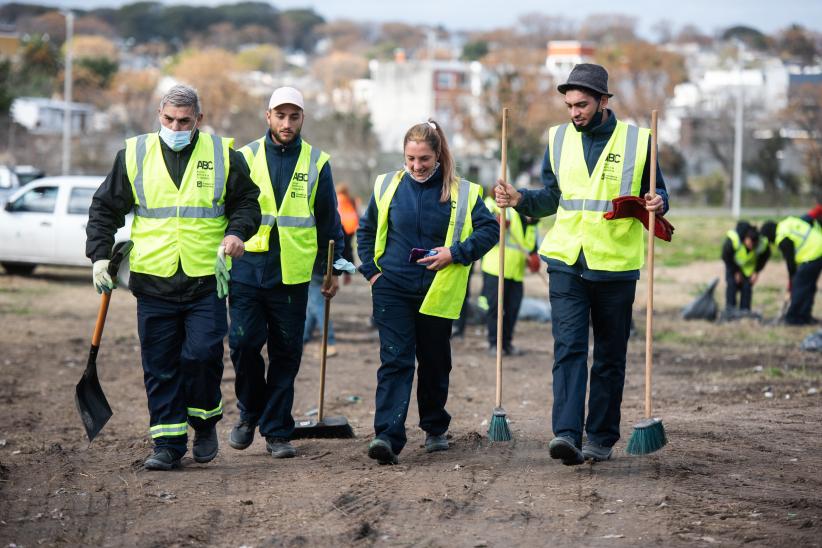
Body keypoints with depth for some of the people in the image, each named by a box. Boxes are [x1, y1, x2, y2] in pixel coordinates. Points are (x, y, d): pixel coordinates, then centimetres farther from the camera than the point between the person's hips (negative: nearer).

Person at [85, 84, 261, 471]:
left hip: (206, 279, -1)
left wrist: (237, 232, -8)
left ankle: (204, 421, 16)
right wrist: (99, 255, 2)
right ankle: (168, 444, 8)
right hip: (154, 281, 1)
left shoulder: (222, 156, 4)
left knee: (202, 354, -10)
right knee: (160, 367, 2)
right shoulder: (134, 156, 6)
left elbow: (247, 202, 12)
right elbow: (105, 208, 12)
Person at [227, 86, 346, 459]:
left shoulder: (316, 162, 7)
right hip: (247, 269, 0)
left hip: (292, 274, 1)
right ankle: (250, 413, 18)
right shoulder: (246, 157, 4)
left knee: (286, 353, 3)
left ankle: (277, 431, 11)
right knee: (243, 344, -6)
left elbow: (328, 220, 13)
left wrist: (332, 268, 12)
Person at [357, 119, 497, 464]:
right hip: (392, 290, 0)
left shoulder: (462, 193, -1)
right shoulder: (387, 186, 4)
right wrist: (371, 269, 7)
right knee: (395, 360, -12)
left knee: (435, 364, 13)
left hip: (438, 291, 0)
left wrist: (456, 252, -13)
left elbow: (489, 229, -1)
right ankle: (387, 436, -21)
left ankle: (435, 429, 31)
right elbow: (366, 229, 17)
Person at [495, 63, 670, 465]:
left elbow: (655, 193, 8)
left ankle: (601, 437, 17)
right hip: (566, 262, 1)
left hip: (616, 266, -1)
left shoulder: (637, 140, -1)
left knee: (610, 355, 8)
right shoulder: (559, 139, 7)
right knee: (568, 347, -11)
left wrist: (657, 204, -14)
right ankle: (567, 433, -20)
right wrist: (520, 200, -1)